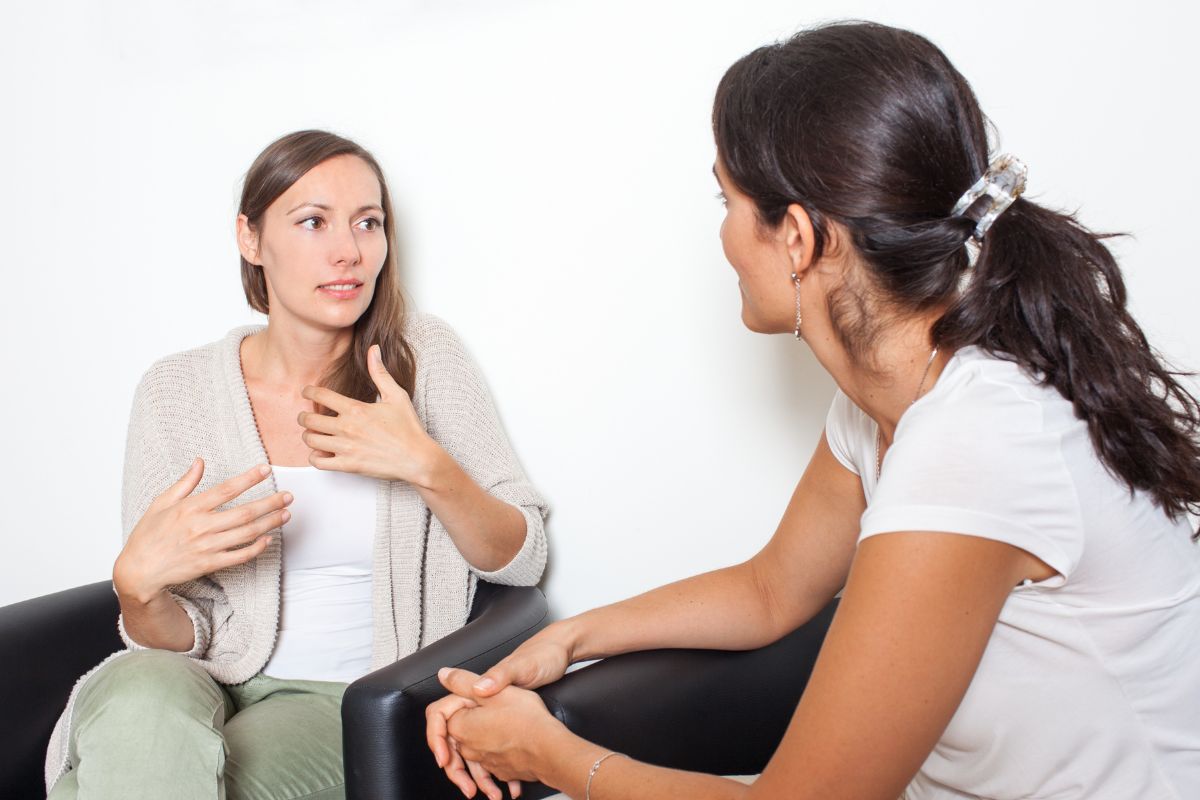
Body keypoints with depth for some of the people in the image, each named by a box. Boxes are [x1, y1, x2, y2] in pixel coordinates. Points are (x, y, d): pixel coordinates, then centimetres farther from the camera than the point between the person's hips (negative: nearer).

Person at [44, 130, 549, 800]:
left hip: (350, 697, -1)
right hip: (214, 679, 2)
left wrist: (426, 467, -20)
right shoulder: (175, 391, -2)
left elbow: (522, 560, -3)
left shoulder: (423, 354, -3)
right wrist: (139, 582, -24)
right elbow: (175, 639, 0)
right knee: (137, 698, -33)